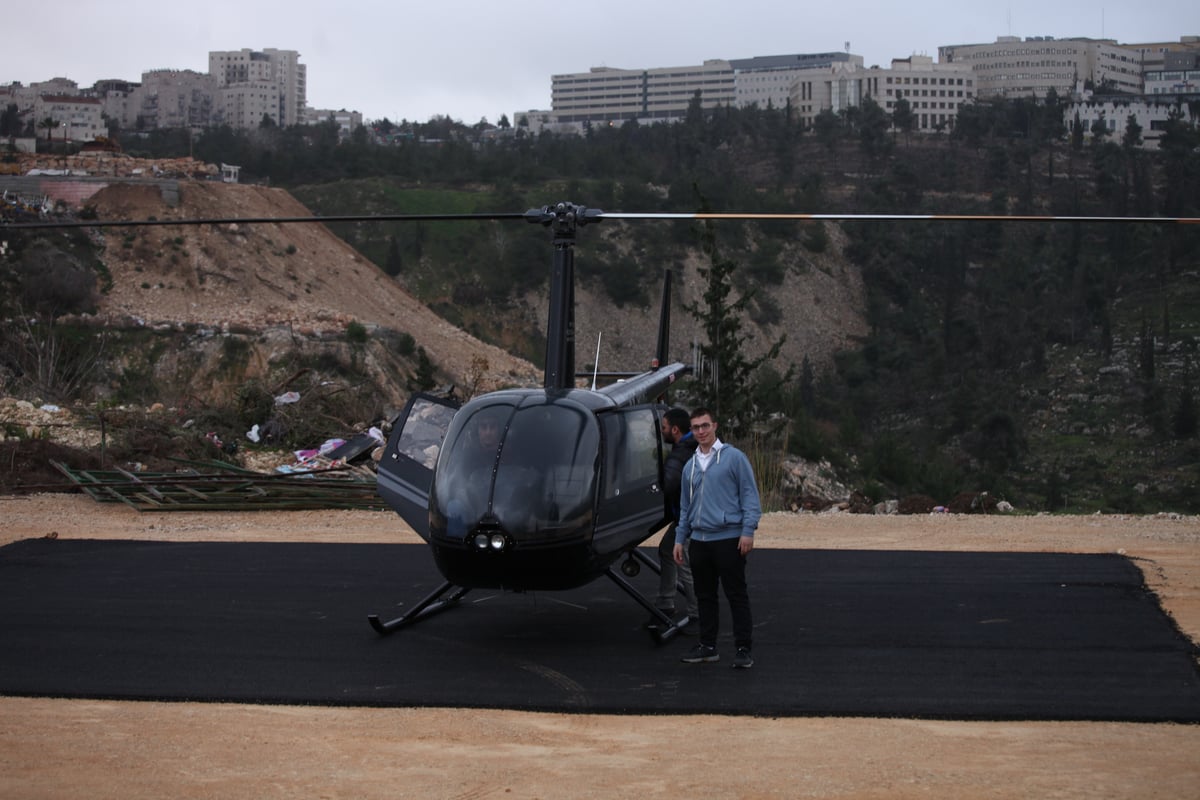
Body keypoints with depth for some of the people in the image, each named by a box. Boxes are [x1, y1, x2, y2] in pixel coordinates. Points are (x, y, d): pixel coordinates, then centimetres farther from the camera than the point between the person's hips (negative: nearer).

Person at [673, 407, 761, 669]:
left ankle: (744, 648, 0)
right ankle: (708, 645, 19)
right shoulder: (690, 466, 15)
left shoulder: (734, 457, -3)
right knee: (705, 596, 11)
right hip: (699, 540, 6)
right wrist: (680, 539, 15)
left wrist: (748, 531, -14)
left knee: (736, 595, -4)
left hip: (728, 538, -6)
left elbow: (749, 495, -6)